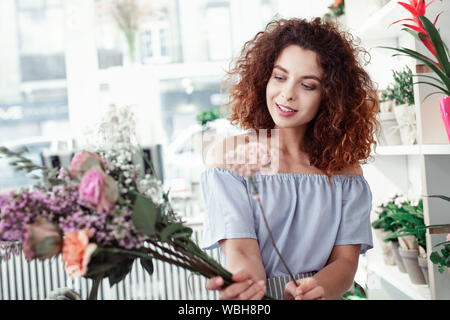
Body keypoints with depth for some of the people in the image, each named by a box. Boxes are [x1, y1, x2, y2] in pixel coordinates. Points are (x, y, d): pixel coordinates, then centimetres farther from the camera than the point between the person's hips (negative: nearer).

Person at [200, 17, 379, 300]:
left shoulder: (344, 166, 5)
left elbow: (346, 259, -1)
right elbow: (240, 250, -10)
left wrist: (314, 289, -21)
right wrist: (245, 283, -31)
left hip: (326, 294, 2)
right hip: (256, 300, -2)